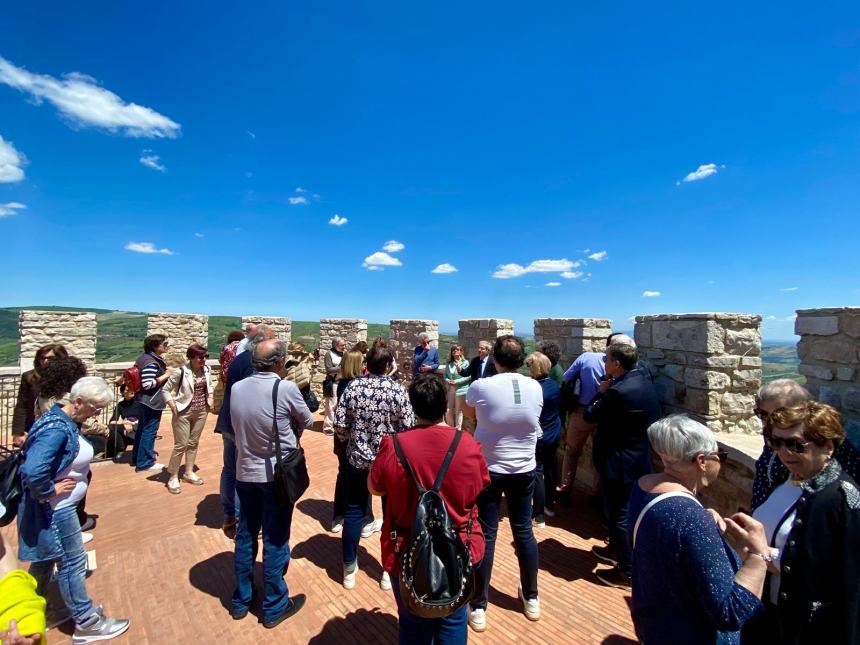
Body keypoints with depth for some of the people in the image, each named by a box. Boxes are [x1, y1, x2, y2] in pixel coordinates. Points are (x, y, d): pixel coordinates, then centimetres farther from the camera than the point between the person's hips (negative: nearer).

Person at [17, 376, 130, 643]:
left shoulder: (64, 420, 2)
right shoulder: (57, 430, -29)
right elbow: (33, 471, -36)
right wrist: (49, 491, -22)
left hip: (57, 507, 9)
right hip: (54, 509, -9)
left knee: (45, 558, 25)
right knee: (73, 563, 4)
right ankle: (86, 622, 19)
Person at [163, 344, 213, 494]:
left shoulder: (206, 369, -1)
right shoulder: (181, 372, -18)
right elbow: (166, 390, -10)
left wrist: (209, 398, 5)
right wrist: (173, 407, -15)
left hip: (201, 411, 5)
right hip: (184, 412, -5)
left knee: (193, 443, 16)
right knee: (181, 445, 0)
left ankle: (189, 472, 30)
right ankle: (173, 477, 17)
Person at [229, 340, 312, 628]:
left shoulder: (236, 388, -3)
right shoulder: (286, 388, -20)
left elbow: (236, 427, 9)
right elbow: (307, 422, -5)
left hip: (245, 472, 5)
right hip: (277, 474, -5)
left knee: (245, 536, 19)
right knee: (275, 540, 9)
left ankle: (241, 600, 36)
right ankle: (274, 607, 25)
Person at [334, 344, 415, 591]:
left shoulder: (353, 387, -8)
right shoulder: (397, 390, -14)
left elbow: (339, 424, -7)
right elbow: (409, 427, -14)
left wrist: (351, 442, 12)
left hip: (358, 459, 2)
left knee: (354, 512, 16)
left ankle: (349, 569, 28)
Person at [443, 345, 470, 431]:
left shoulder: (465, 363, -5)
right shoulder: (449, 364, 9)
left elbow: (468, 377, -10)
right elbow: (445, 375, 12)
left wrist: (456, 381, -16)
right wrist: (448, 381, -9)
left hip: (460, 389, -4)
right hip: (450, 389, 4)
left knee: (458, 410, 8)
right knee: (448, 410, 5)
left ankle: (458, 429, 19)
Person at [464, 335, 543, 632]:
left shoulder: (481, 386, -17)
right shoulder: (536, 388, -8)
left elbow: (469, 413, 4)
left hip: (488, 470, -3)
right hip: (524, 470, 3)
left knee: (485, 535, 9)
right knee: (524, 531, 19)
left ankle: (478, 608, 21)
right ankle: (531, 598, 36)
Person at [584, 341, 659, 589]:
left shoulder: (619, 391, -29)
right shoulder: (644, 381, 0)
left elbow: (589, 416, -17)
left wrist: (601, 392, -3)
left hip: (620, 463, -9)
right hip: (637, 458, 9)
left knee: (618, 515, 7)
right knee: (621, 512, 26)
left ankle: (627, 572, 21)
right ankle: (616, 549, 45)